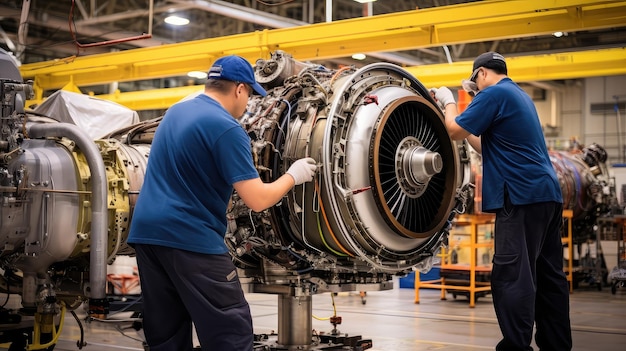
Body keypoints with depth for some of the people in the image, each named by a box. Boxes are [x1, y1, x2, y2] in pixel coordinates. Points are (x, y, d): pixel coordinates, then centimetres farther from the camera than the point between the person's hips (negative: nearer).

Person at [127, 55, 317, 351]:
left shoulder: (175, 111, 15)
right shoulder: (227, 128, -11)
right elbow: (257, 201, -14)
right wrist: (293, 175, 3)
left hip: (146, 232, 9)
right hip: (189, 237, -9)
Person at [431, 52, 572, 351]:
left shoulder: (494, 94, -7)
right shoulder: (520, 96, 22)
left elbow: (455, 131, -5)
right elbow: (488, 147, 26)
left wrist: (448, 102, 12)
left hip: (522, 196, -10)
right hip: (547, 194, 10)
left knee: (511, 276, -10)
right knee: (549, 276, 11)